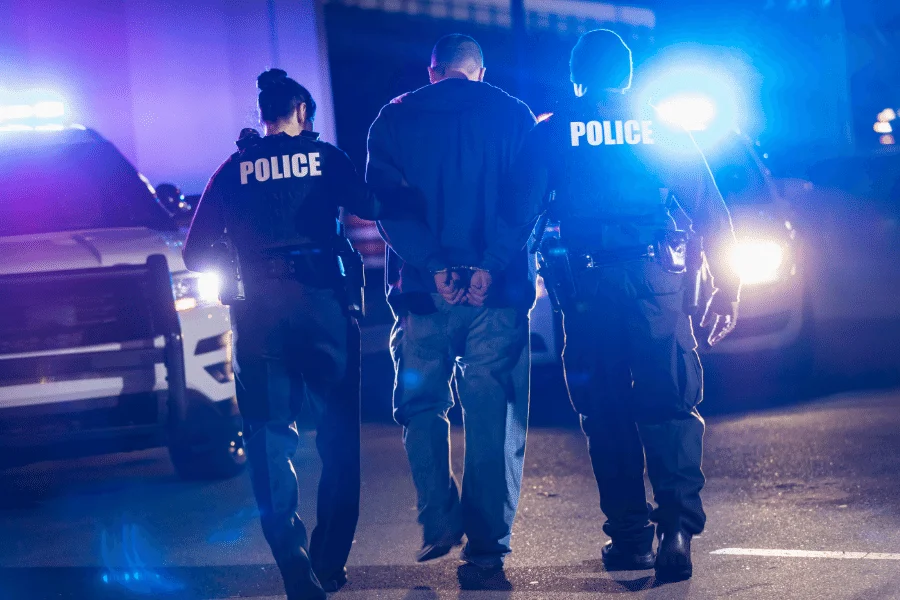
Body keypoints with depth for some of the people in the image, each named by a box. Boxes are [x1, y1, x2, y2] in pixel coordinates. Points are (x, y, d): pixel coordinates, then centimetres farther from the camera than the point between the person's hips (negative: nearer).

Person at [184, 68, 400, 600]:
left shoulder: (234, 170, 7)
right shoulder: (324, 158, 4)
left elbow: (197, 252, 4)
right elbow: (371, 210, -3)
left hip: (259, 314, 1)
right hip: (323, 304, 0)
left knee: (270, 438, 4)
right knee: (338, 435, 11)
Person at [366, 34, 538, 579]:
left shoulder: (394, 120, 7)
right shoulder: (513, 116, 6)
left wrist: (433, 267, -11)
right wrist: (490, 268, -12)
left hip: (425, 290, 1)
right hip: (497, 292, 0)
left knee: (421, 405, 16)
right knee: (493, 417, 3)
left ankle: (440, 522, 4)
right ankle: (487, 546, 1)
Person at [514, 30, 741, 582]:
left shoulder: (552, 134, 8)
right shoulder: (663, 131, 11)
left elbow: (521, 211, 0)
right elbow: (711, 212, 8)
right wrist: (727, 287, 10)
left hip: (586, 283, 0)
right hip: (657, 279, 0)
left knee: (606, 411, 8)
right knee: (670, 403, -1)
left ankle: (629, 533, 9)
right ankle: (677, 525, -19)